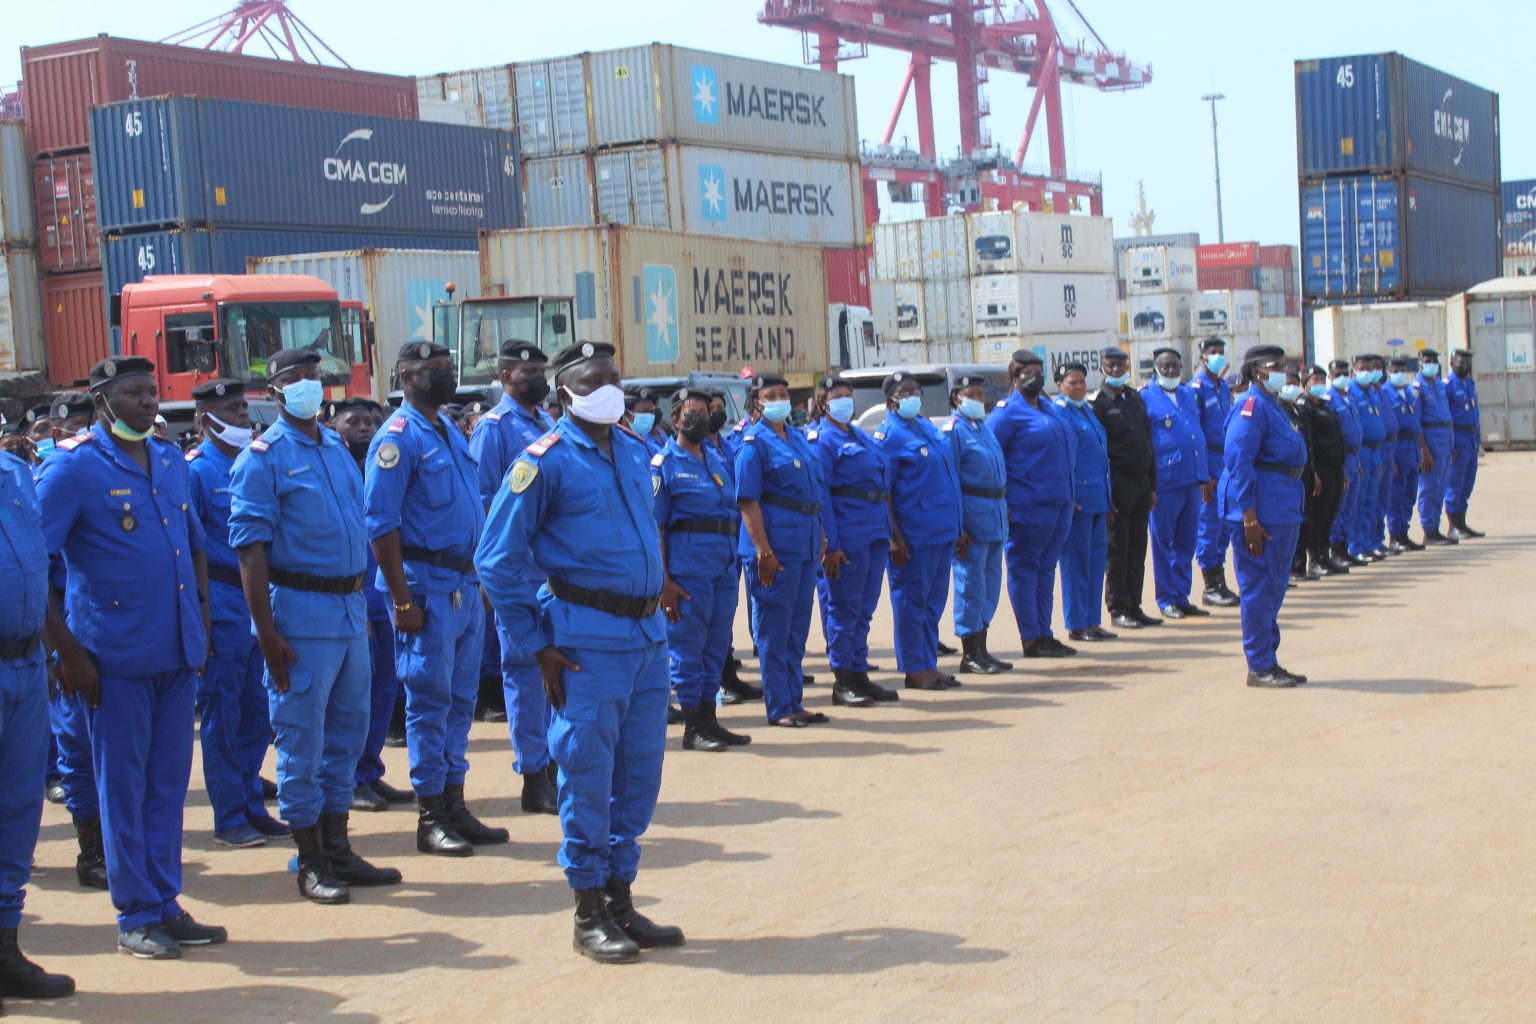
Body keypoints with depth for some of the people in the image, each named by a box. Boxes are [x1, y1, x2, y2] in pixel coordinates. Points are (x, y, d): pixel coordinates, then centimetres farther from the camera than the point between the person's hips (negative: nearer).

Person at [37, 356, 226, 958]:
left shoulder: (170, 460, 11)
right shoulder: (73, 467, -8)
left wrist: (202, 624, 12)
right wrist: (67, 651, -13)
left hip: (178, 652, 6)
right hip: (116, 657, -6)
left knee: (169, 779, 11)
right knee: (123, 784, 3)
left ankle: (165, 903, 21)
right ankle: (135, 915, 12)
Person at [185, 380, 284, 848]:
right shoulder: (196, 470, -7)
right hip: (223, 604, -6)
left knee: (257, 713, 11)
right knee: (222, 716, 1)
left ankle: (251, 806, 22)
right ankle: (229, 818, 9)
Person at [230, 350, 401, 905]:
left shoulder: (337, 445, 14)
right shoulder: (263, 457, -7)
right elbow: (250, 546, -13)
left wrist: (362, 604, 17)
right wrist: (266, 630, -18)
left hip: (350, 607, 7)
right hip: (300, 611, -7)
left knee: (348, 729, 12)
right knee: (301, 738, 0)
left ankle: (337, 848, 23)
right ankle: (311, 863, 9)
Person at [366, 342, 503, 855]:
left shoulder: (453, 433, 16)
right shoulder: (398, 437, -10)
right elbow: (381, 524, -15)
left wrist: (482, 580, 16)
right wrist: (402, 600, -19)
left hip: (466, 582, 8)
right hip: (427, 583, -8)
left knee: (461, 698, 11)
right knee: (429, 699, -2)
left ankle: (455, 807, 19)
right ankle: (431, 819, 5)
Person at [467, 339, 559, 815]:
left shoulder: (548, 422, 16)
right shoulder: (494, 427, -6)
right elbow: (484, 499, -10)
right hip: (520, 569, -7)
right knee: (524, 666, -1)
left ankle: (554, 763, 21)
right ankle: (534, 777, 5)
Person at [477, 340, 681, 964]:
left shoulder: (633, 452, 12)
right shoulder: (547, 461, -8)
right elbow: (497, 560, -8)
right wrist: (537, 646, -9)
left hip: (647, 632, 7)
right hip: (588, 638, -7)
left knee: (640, 773, 11)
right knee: (588, 777, -1)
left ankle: (621, 900, 23)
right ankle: (590, 916, 10)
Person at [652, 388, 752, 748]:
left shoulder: (718, 460, 17)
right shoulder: (664, 464, -3)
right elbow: (654, 527, -8)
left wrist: (733, 563, 16)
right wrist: (663, 582, -14)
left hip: (725, 566, 7)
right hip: (688, 567, -7)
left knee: (717, 644, 10)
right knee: (687, 644, -2)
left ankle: (709, 719, 19)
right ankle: (693, 726, 4)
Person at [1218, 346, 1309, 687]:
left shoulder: (1273, 405, 16)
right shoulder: (1252, 406, -14)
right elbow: (1239, 462, -20)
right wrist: (1249, 518, -23)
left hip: (1283, 512, 10)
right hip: (1262, 514, -10)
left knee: (1273, 588, 15)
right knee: (1259, 589, -4)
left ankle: (1269, 661, 23)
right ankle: (1259, 668, 2)